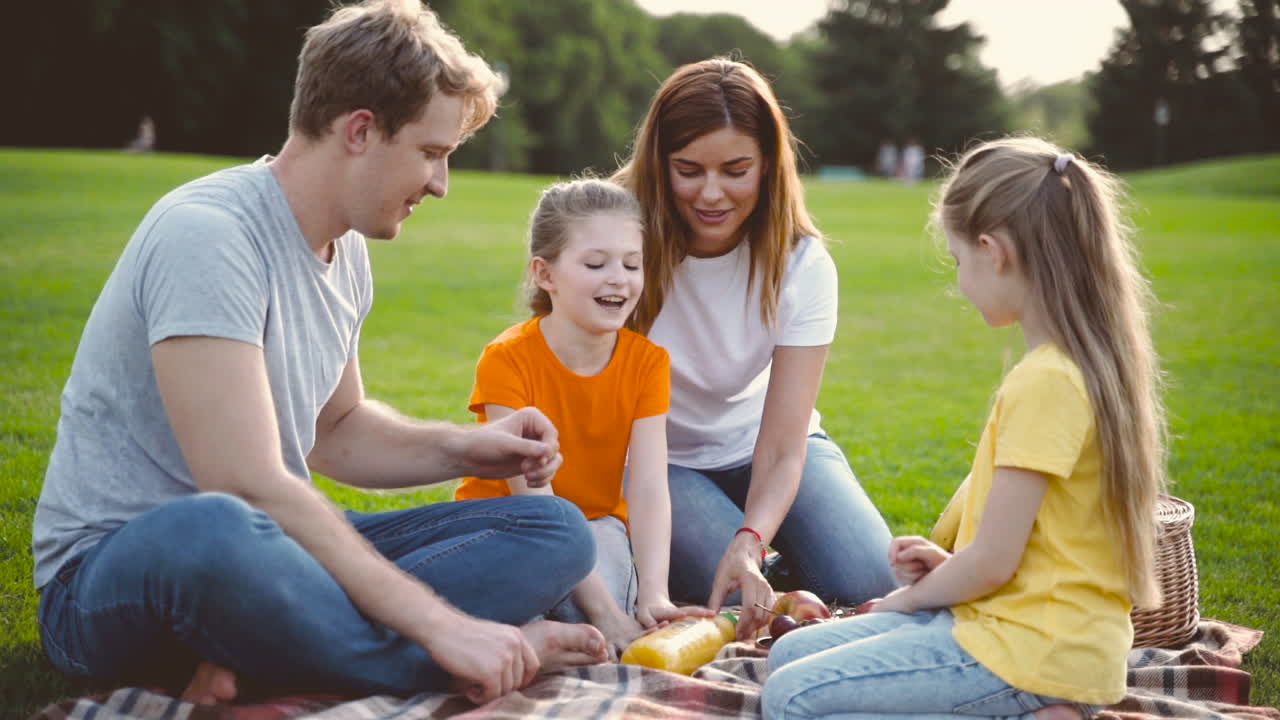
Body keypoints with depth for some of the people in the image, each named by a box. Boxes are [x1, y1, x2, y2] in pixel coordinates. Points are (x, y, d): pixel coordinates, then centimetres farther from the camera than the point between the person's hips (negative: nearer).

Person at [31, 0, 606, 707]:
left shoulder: (345, 249, 8)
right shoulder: (207, 234, -20)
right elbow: (248, 489, -29)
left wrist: (464, 448, 2)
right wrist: (439, 624, -29)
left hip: (268, 549, 9)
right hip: (110, 572, -8)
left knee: (556, 530, -5)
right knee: (214, 531, -45)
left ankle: (246, 654, -20)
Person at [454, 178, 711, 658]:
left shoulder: (648, 363, -10)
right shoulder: (507, 360, -22)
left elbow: (649, 491, -19)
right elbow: (533, 497, -28)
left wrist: (653, 597, -36)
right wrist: (602, 608, -36)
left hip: (594, 520, 4)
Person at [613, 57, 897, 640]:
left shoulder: (801, 264, -19)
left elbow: (782, 449, -23)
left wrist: (750, 541, -44)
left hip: (752, 443, 2)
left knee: (867, 585, -18)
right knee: (735, 593, -26)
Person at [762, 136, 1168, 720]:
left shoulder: (1044, 381, -22)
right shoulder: (1088, 359, 8)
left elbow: (991, 563, -18)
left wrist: (912, 596, -1)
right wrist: (946, 561, 7)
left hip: (1033, 648, -10)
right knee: (789, 655, 12)